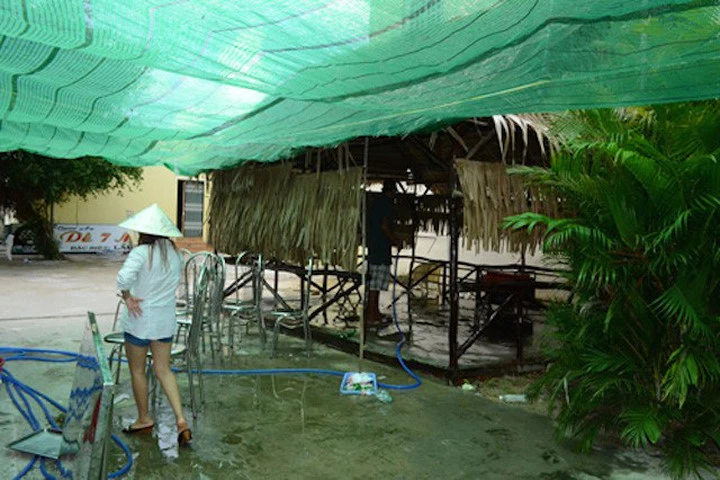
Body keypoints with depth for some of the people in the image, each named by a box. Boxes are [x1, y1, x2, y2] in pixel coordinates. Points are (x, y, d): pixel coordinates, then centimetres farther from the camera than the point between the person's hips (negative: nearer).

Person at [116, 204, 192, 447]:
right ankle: (181, 418, 2)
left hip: (140, 319, -5)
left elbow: (124, 278, -33)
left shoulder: (141, 252, -18)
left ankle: (144, 419, 29)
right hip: (166, 319, 5)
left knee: (137, 370, 15)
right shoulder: (175, 254, 1)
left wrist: (127, 297, -17)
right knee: (163, 369, 14)